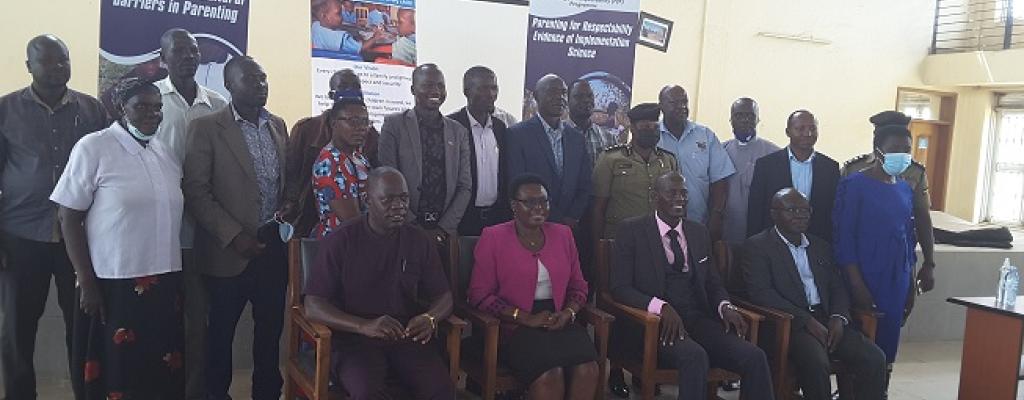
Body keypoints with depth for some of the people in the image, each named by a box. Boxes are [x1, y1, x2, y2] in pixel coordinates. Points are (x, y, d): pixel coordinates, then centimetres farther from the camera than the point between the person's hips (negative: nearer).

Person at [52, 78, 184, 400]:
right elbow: (69, 218, -6)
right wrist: (87, 283, -9)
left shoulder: (166, 153, 9)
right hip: (113, 283, -4)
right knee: (117, 373, 7)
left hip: (164, 283, 5)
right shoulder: (93, 147, -6)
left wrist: (176, 276, 14)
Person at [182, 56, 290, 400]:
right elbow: (195, 191, -11)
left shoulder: (278, 125, 9)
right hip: (231, 249, -4)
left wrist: (289, 203, -2)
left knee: (271, 327, 12)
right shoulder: (207, 128, -7)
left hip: (274, 244, 4)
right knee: (222, 329, 11)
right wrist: (233, 235, -16)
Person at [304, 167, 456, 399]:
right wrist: (364, 326, -24)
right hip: (354, 337, -2)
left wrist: (430, 318, -14)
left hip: (408, 336, 3)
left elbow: (443, 297, 11)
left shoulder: (419, 241, 7)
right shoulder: (342, 240, -3)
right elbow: (313, 307, -7)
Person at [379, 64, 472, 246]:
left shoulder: (458, 132, 9)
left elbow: (465, 186, 7)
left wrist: (445, 227, -5)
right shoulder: (394, 125, -1)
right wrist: (415, 228, -10)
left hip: (445, 232, 2)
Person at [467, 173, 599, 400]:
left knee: (588, 369, -27)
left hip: (560, 323, 4)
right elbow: (480, 295, -3)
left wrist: (568, 313, -4)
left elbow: (578, 287, 18)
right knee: (549, 375, -32)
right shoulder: (493, 238, 2)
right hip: (515, 326, -4)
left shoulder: (562, 234, 15)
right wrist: (527, 318, -12)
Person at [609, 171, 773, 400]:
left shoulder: (699, 233, 17)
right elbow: (620, 287, -5)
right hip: (656, 322, -5)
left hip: (698, 319, 5)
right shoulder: (631, 230, 2)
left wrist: (725, 306, -3)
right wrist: (662, 307, -21)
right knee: (694, 356, -35)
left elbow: (712, 282, 21)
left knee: (754, 357, -21)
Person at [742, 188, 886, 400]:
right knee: (817, 363, -32)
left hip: (827, 321, 6)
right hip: (789, 324, -6)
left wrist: (838, 317, -3)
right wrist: (807, 320, -17)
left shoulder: (820, 246, 21)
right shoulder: (756, 246, 0)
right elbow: (761, 293, -11)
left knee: (875, 359, -14)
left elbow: (838, 286, 19)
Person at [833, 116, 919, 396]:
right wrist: (857, 285, -16)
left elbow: (909, 237, 15)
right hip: (864, 281, -6)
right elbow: (843, 237, -12)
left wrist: (910, 285, 13)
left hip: (897, 283, 6)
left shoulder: (905, 190, 11)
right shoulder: (854, 184, -8)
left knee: (887, 347, 8)